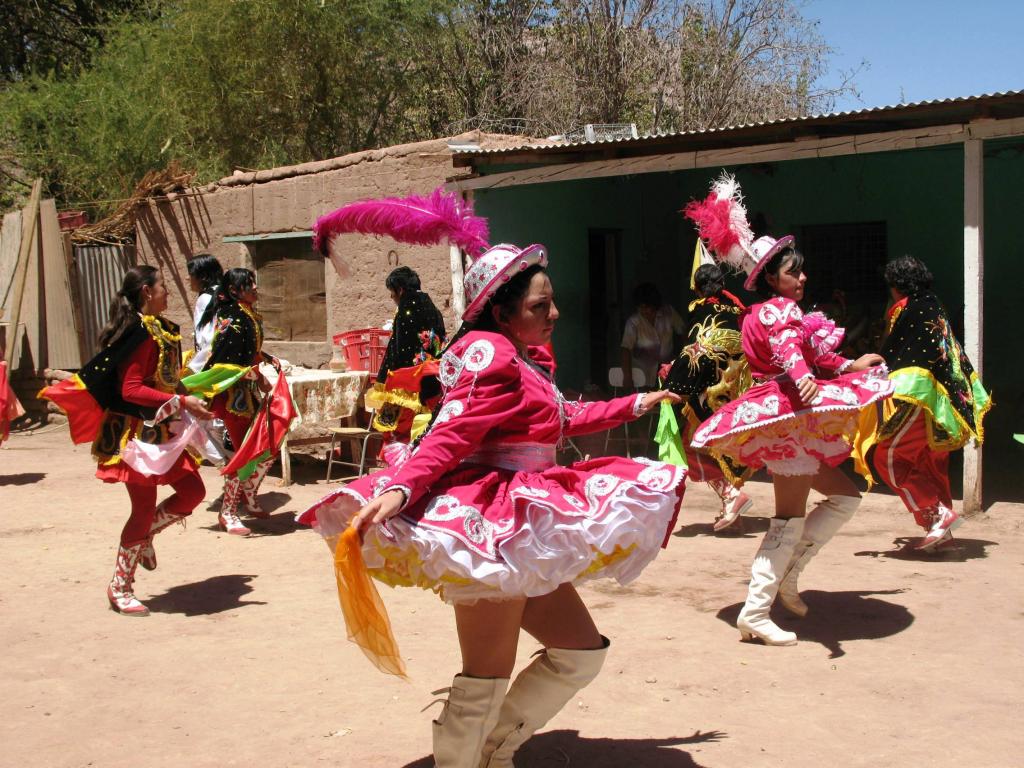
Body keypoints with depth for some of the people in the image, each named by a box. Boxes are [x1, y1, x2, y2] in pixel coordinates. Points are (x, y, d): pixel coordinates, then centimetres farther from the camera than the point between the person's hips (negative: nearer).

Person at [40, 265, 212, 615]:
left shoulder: (162, 330, 10)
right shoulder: (140, 332, -18)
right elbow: (131, 389, -24)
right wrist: (182, 402, -27)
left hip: (162, 430, 9)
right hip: (137, 432, -9)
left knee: (192, 490, 8)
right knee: (144, 508, -1)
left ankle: (144, 535, 27)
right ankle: (120, 587, 13)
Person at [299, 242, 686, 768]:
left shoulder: (525, 361, 16)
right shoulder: (494, 359, -14)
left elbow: (562, 419, 32)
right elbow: (448, 437, -24)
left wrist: (636, 405, 40)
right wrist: (399, 489, -40)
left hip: (521, 534, 11)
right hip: (490, 531, -11)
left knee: (582, 652, 16)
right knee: (487, 681, -5)